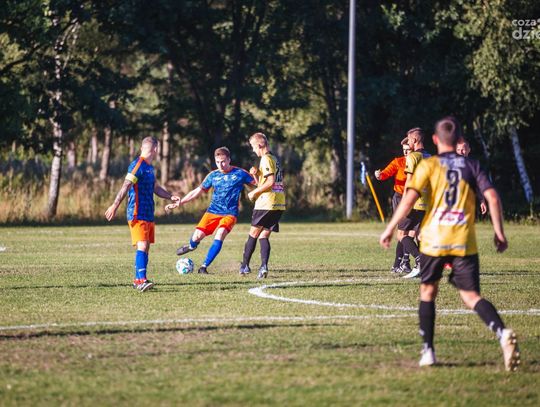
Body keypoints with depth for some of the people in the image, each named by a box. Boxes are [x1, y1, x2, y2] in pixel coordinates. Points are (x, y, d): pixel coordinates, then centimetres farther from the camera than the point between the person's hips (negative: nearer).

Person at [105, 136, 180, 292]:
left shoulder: (149, 167, 17)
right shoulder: (137, 165, -13)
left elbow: (156, 188, 29)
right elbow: (126, 186, -22)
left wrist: (171, 197, 14)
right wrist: (115, 206, -30)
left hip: (148, 215, 9)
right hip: (138, 214, -9)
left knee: (146, 248, 11)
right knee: (142, 246, -18)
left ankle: (138, 280, 19)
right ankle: (141, 281, -25)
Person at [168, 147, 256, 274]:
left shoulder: (240, 173, -1)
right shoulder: (213, 175, 7)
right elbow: (198, 191, 13)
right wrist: (179, 203, 10)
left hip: (229, 213, -3)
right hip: (212, 211, 3)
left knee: (219, 236, -26)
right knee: (197, 236, -10)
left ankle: (204, 267, -16)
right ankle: (191, 246, 29)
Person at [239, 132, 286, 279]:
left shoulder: (266, 159, -10)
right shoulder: (274, 159, 20)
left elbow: (270, 182, -19)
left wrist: (254, 193, -10)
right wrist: (256, 174, 7)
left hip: (266, 204, -9)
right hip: (279, 204, 9)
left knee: (253, 234, 2)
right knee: (264, 236, 6)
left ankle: (245, 265, 7)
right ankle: (264, 266, -10)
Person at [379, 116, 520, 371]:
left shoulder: (428, 165, 3)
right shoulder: (471, 166, 10)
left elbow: (410, 197, -8)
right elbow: (492, 197, 1)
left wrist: (390, 228, -3)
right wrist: (499, 232, 7)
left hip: (433, 239, -1)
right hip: (465, 242, 1)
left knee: (428, 291, 17)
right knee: (471, 295, 0)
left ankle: (428, 351, 15)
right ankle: (502, 333, -28)